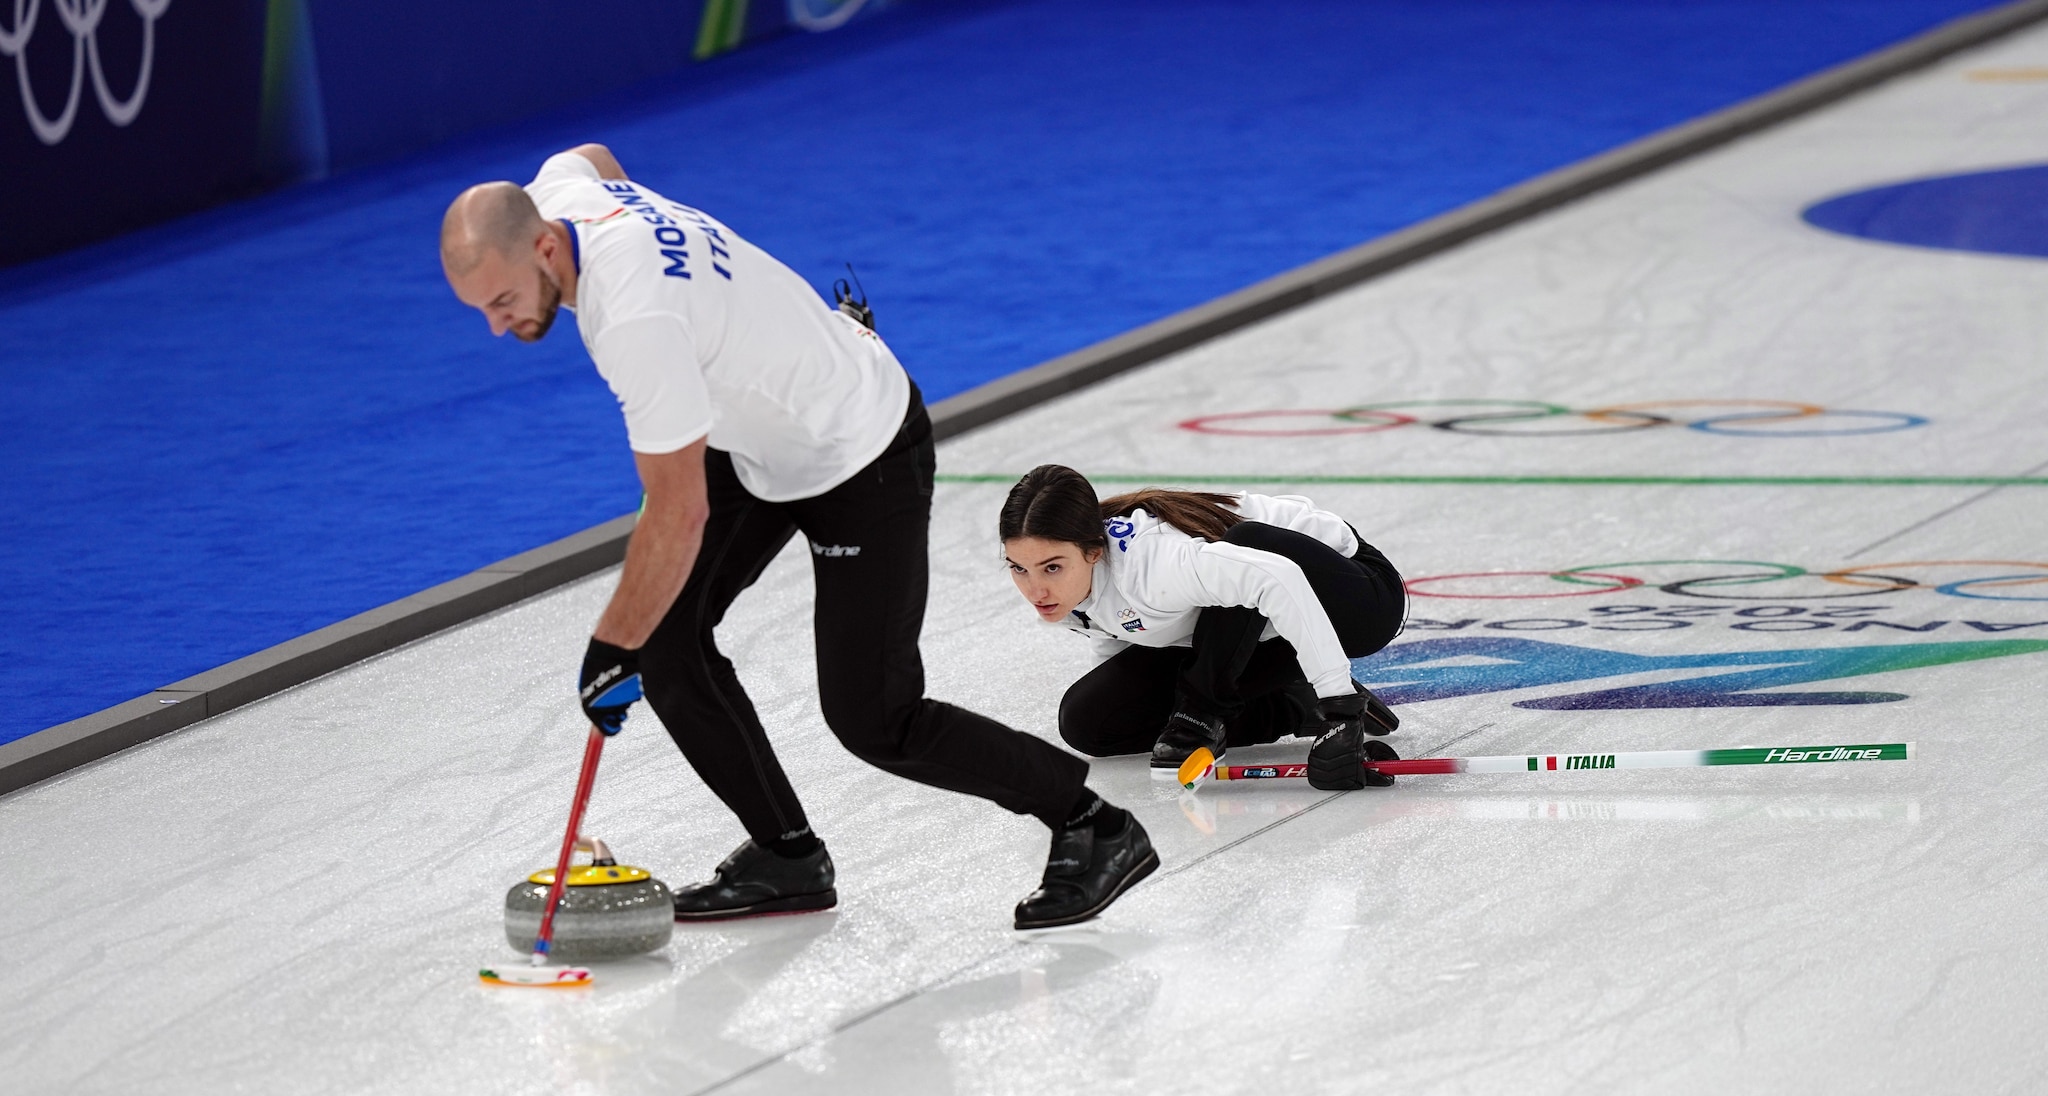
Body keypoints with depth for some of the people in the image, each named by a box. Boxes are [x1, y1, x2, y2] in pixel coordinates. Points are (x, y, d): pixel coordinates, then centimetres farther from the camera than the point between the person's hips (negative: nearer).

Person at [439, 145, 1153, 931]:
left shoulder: (637, 318, -37)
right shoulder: (553, 194, -10)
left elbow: (680, 516, -33)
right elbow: (592, 156, 18)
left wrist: (613, 652, -23)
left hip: (862, 458, -9)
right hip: (757, 439, 9)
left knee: (872, 720, -6)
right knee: (665, 632, 0)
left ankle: (1095, 828, 9)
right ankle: (787, 857, 10)